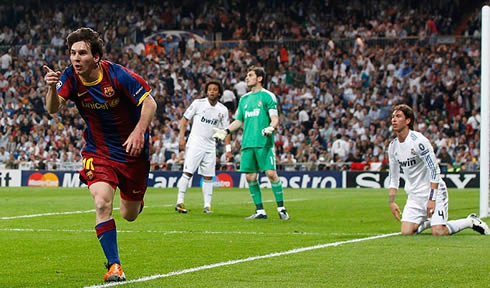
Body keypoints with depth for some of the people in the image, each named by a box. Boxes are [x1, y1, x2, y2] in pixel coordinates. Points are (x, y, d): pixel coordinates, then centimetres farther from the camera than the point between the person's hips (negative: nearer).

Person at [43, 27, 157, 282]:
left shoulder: (117, 75, -22)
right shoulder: (70, 77, -11)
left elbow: (149, 103, -19)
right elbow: (53, 109, -21)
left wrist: (138, 132, -33)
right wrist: (51, 88, -42)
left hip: (132, 151, -1)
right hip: (98, 151, 2)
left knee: (129, 215, 11)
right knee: (102, 203, -23)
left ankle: (135, 200, 51)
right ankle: (114, 266, -14)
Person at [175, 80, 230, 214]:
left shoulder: (223, 110, 5)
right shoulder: (198, 103, -3)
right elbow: (185, 119, 3)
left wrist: (228, 148, 3)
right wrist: (182, 138, -5)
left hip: (210, 146, 3)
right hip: (195, 143, -3)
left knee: (208, 176, 2)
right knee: (187, 172, -12)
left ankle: (207, 205, 7)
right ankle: (180, 202, -8)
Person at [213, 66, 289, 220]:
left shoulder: (267, 96, 1)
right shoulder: (244, 99, 19)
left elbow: (275, 118, -6)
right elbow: (239, 121, 26)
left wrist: (271, 127, -26)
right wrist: (226, 131, 13)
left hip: (264, 143, -6)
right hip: (247, 143, 6)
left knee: (271, 173, -13)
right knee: (250, 177, 1)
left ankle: (281, 208, -3)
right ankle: (260, 211, 8)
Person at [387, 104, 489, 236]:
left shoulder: (418, 140, -18)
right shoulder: (393, 146, 5)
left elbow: (434, 169, -19)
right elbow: (393, 177, 15)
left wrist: (432, 199, -23)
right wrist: (391, 201, 6)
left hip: (434, 190, -6)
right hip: (414, 195, 6)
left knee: (438, 232, -18)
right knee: (406, 232, -10)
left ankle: (471, 221, 7)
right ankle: (427, 221, 20)